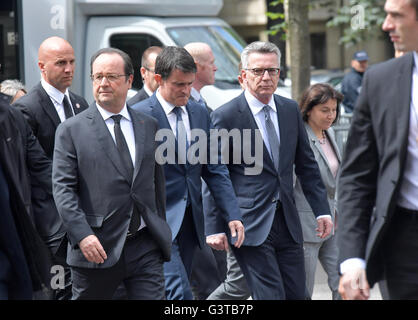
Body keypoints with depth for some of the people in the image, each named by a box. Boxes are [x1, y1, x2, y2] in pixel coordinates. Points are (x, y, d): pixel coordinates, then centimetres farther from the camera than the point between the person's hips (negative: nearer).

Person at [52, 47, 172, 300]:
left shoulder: (149, 125, 12)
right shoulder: (71, 130, 0)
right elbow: (63, 189, -7)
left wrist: (161, 231, 18)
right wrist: (82, 235, -18)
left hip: (146, 248, 3)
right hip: (96, 249, -3)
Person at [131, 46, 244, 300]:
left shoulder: (200, 114, 11)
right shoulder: (139, 116, -8)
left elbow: (215, 170, 12)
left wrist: (232, 215, 2)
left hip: (190, 222, 6)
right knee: (179, 293, -16)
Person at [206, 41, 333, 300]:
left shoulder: (291, 110, 10)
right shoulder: (225, 116, -6)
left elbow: (307, 165, 16)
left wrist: (322, 210, 11)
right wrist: (214, 227, -9)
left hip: (288, 223, 6)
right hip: (250, 227, -6)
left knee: (297, 294, 7)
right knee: (271, 296, -10)